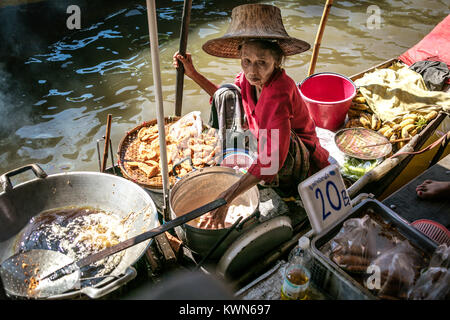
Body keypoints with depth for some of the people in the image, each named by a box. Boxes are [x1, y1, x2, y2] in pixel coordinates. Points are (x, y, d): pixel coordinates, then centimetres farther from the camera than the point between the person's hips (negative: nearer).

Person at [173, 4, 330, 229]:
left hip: (295, 159, -7)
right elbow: (226, 101, 10)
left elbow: (272, 159, -43)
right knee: (226, 93, -6)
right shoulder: (248, 77, -13)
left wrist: (226, 199, -45)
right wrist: (193, 74, 0)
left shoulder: (280, 93, -36)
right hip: (259, 137, 7)